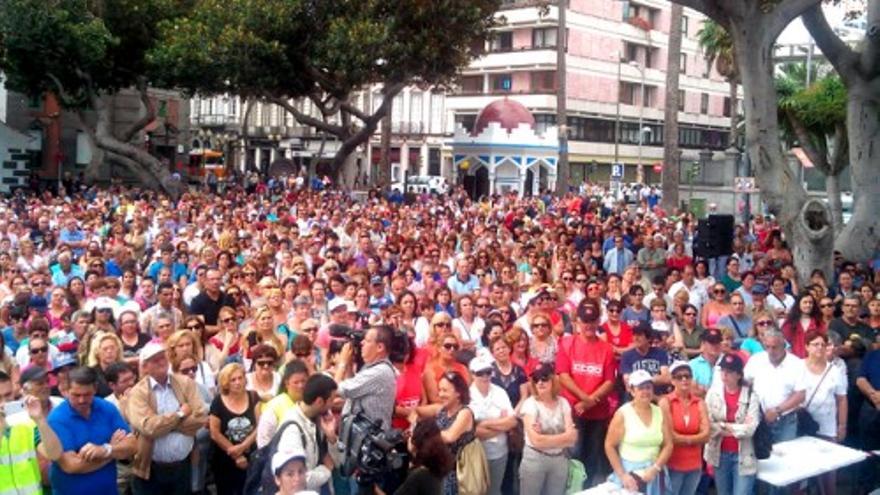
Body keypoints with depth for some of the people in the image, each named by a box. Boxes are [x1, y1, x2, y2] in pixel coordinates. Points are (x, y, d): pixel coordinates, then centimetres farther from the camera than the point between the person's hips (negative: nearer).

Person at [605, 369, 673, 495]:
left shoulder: (660, 413, 5)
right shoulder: (623, 414, -5)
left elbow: (668, 445, 5)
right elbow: (610, 446, -5)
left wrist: (655, 468, -7)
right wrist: (622, 475, -9)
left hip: (653, 474, 3)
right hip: (629, 472, -3)